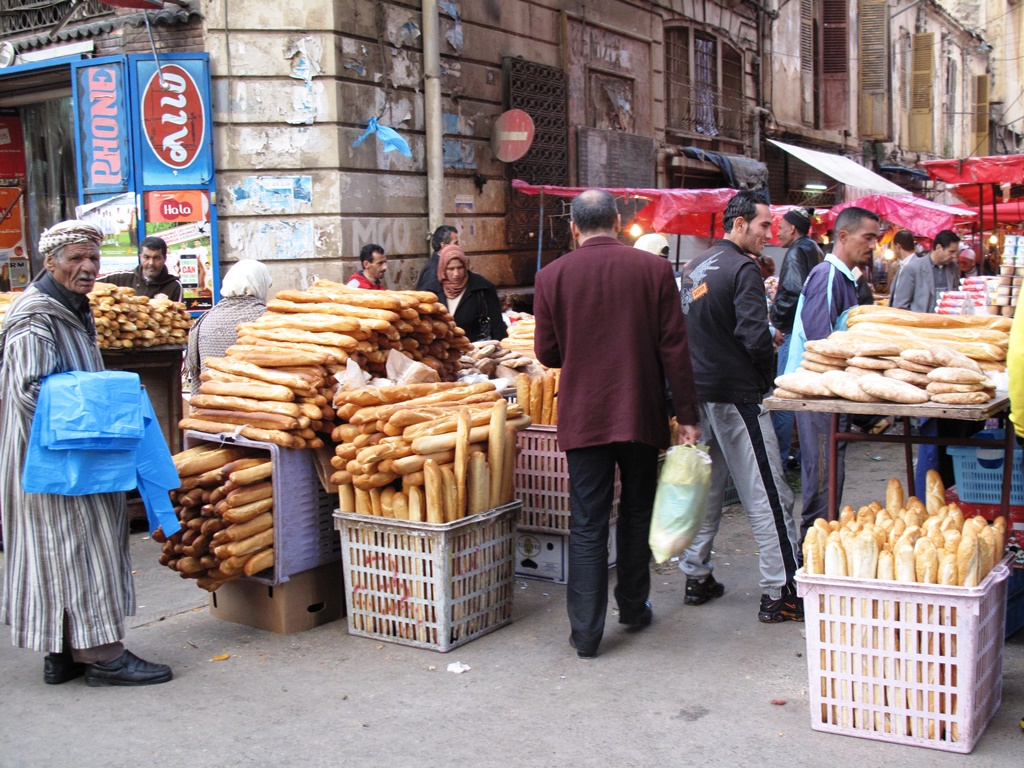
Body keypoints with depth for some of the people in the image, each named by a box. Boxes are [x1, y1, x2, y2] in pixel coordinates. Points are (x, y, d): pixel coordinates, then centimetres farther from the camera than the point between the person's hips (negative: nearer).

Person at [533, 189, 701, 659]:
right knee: (636, 513, 18)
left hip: (583, 417, -1)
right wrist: (687, 416, 0)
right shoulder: (654, 269, -4)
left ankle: (585, 633, 6)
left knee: (587, 526, 4)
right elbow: (674, 349, -5)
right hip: (641, 413, 1)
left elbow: (547, 353, 1)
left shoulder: (553, 276, -4)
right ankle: (633, 608, 32)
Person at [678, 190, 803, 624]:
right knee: (767, 497, -2)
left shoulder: (694, 267, 13)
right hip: (736, 396, -8)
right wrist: (767, 375, -4)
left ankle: (697, 578, 24)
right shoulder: (743, 269, -13)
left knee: (705, 489, 17)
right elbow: (754, 338, -21)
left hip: (697, 392, 9)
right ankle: (779, 594, 1)